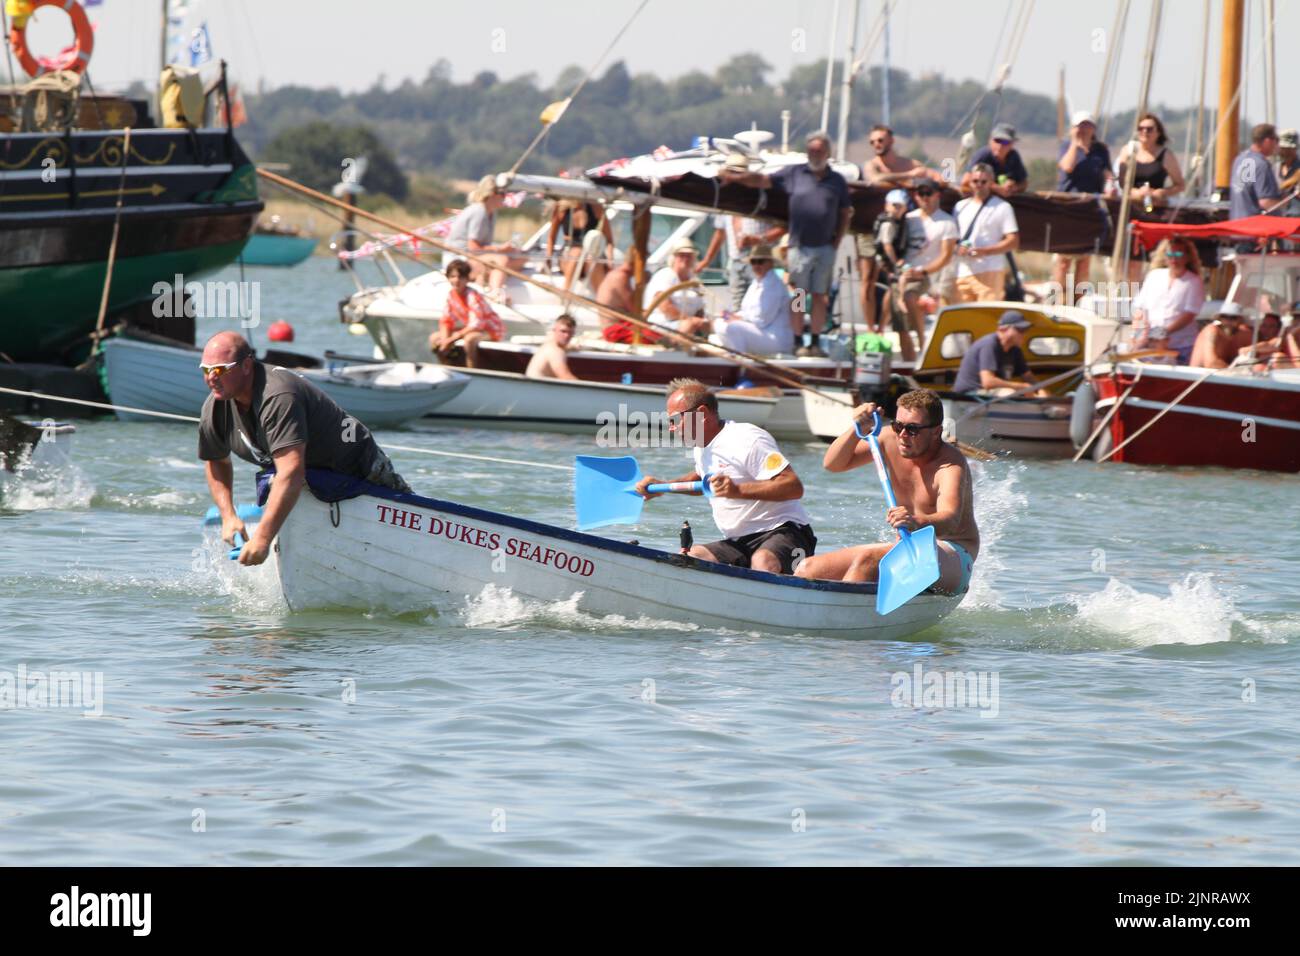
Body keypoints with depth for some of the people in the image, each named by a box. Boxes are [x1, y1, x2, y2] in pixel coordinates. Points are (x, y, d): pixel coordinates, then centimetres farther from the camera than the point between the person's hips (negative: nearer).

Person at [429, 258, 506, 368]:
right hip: (469, 329, 8)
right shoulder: (451, 294, -5)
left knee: (469, 339, -41)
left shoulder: (472, 296, -26)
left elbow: (476, 324, -31)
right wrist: (445, 339, -19)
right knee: (434, 338, 2)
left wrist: (452, 339, -30)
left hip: (491, 331, -8)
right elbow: (445, 320, 0)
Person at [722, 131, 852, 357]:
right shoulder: (794, 174, 5)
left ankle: (815, 342, 8)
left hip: (825, 248, 1)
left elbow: (845, 214, 13)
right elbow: (762, 181, 3)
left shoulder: (837, 181, 8)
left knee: (820, 296, 3)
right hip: (799, 246, -1)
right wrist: (736, 177, -10)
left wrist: (836, 242, 4)